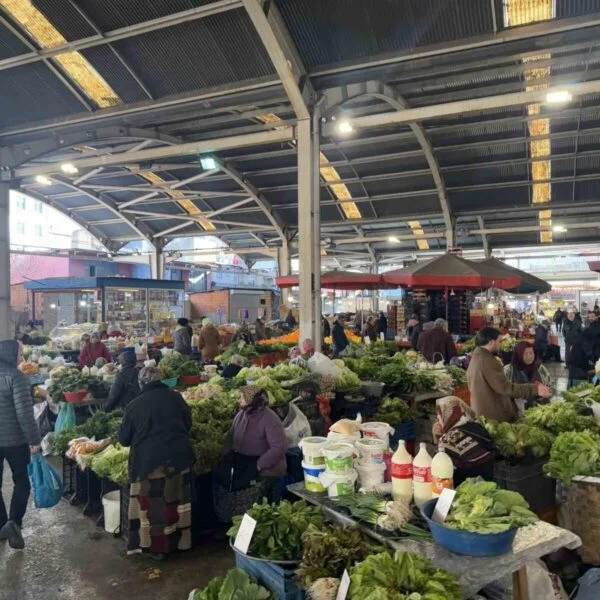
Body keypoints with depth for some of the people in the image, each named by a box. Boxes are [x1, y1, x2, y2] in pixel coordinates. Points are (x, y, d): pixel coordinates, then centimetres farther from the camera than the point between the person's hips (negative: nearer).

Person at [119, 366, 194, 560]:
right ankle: (180, 541, 29)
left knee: (153, 504, 10)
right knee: (177, 499, 15)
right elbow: (188, 424, 12)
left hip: (148, 460, -2)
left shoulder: (134, 405, -4)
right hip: (179, 456, 3)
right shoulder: (176, 397, 1)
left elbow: (124, 439, 6)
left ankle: (156, 547, 20)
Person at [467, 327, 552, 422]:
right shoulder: (487, 361, -23)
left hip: (482, 414, 10)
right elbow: (505, 388, -27)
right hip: (495, 417, -10)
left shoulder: (475, 358, 9)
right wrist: (534, 389, -23)